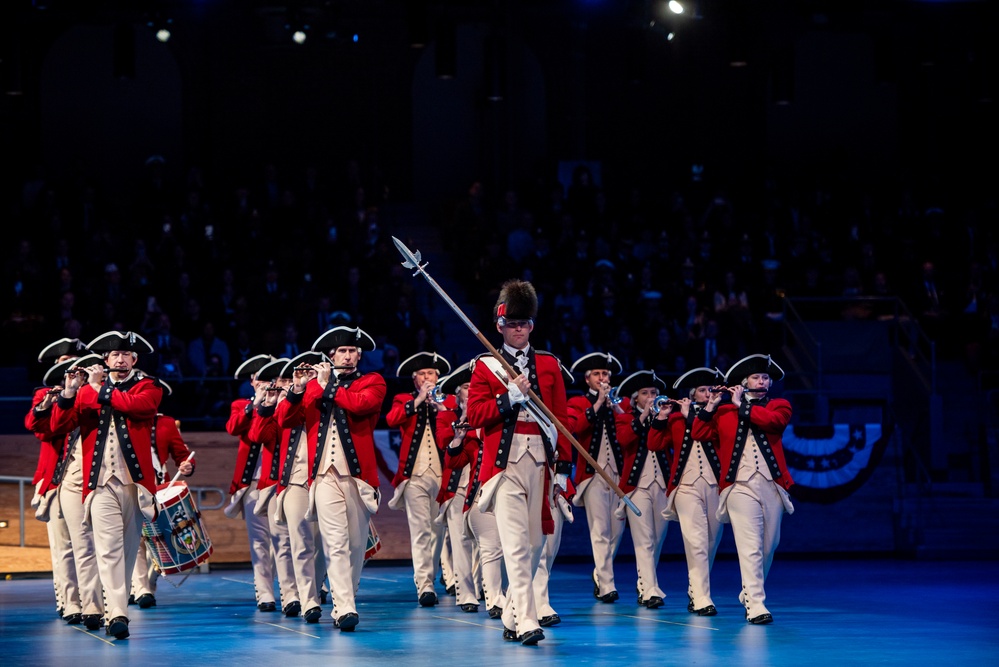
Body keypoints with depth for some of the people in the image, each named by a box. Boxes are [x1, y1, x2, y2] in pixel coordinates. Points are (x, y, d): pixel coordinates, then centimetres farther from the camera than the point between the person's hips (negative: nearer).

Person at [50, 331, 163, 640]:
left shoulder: (147, 387, 8)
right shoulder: (87, 391, 11)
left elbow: (137, 404, -15)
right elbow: (59, 424, 2)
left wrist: (100, 389, -7)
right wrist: (69, 392, -14)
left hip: (135, 479, 1)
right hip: (102, 481, -1)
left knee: (128, 546, 8)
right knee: (108, 548, -12)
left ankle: (118, 602, 21)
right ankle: (117, 613, -18)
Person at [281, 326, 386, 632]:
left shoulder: (372, 382, 10)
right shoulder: (313, 385, 16)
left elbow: (361, 403, -13)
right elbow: (285, 420, 8)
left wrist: (327, 385, -7)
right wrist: (297, 388, -7)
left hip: (359, 472, 0)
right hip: (326, 473, 0)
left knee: (356, 544, 4)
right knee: (336, 542, -11)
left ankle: (345, 603, 18)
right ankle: (345, 609, -17)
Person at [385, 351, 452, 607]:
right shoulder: (404, 400, 11)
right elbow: (391, 420, -10)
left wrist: (439, 404, -12)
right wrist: (418, 400, -15)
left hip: (442, 473, 2)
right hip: (415, 474, -2)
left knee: (438, 530, 6)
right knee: (420, 529, -11)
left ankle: (431, 576, 21)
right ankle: (424, 586, -15)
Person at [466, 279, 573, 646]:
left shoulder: (549, 365, 12)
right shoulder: (486, 367, 6)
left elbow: (562, 418, 10)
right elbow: (475, 414, -1)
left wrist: (563, 465, 4)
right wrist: (509, 397, -14)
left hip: (540, 462, 4)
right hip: (504, 461, -4)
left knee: (535, 543, 8)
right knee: (516, 543, -13)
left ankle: (511, 617, 21)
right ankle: (526, 622, -17)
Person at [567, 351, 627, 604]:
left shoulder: (618, 402, 18)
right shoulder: (577, 403, 7)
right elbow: (574, 427, -14)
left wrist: (615, 406, -8)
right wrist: (597, 405, -15)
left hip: (617, 472, 4)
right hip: (593, 473, -4)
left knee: (617, 529, 6)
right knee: (600, 531, -9)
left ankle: (600, 573, 27)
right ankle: (606, 585, -9)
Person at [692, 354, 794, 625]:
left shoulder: (779, 405, 11)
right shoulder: (725, 412, 13)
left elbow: (773, 420, -11)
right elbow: (698, 433, 7)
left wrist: (742, 405, -6)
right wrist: (711, 406, -3)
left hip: (772, 486, 2)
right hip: (741, 487, -2)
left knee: (768, 546, 10)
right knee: (750, 547, -13)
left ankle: (750, 593, 30)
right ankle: (756, 605, -17)